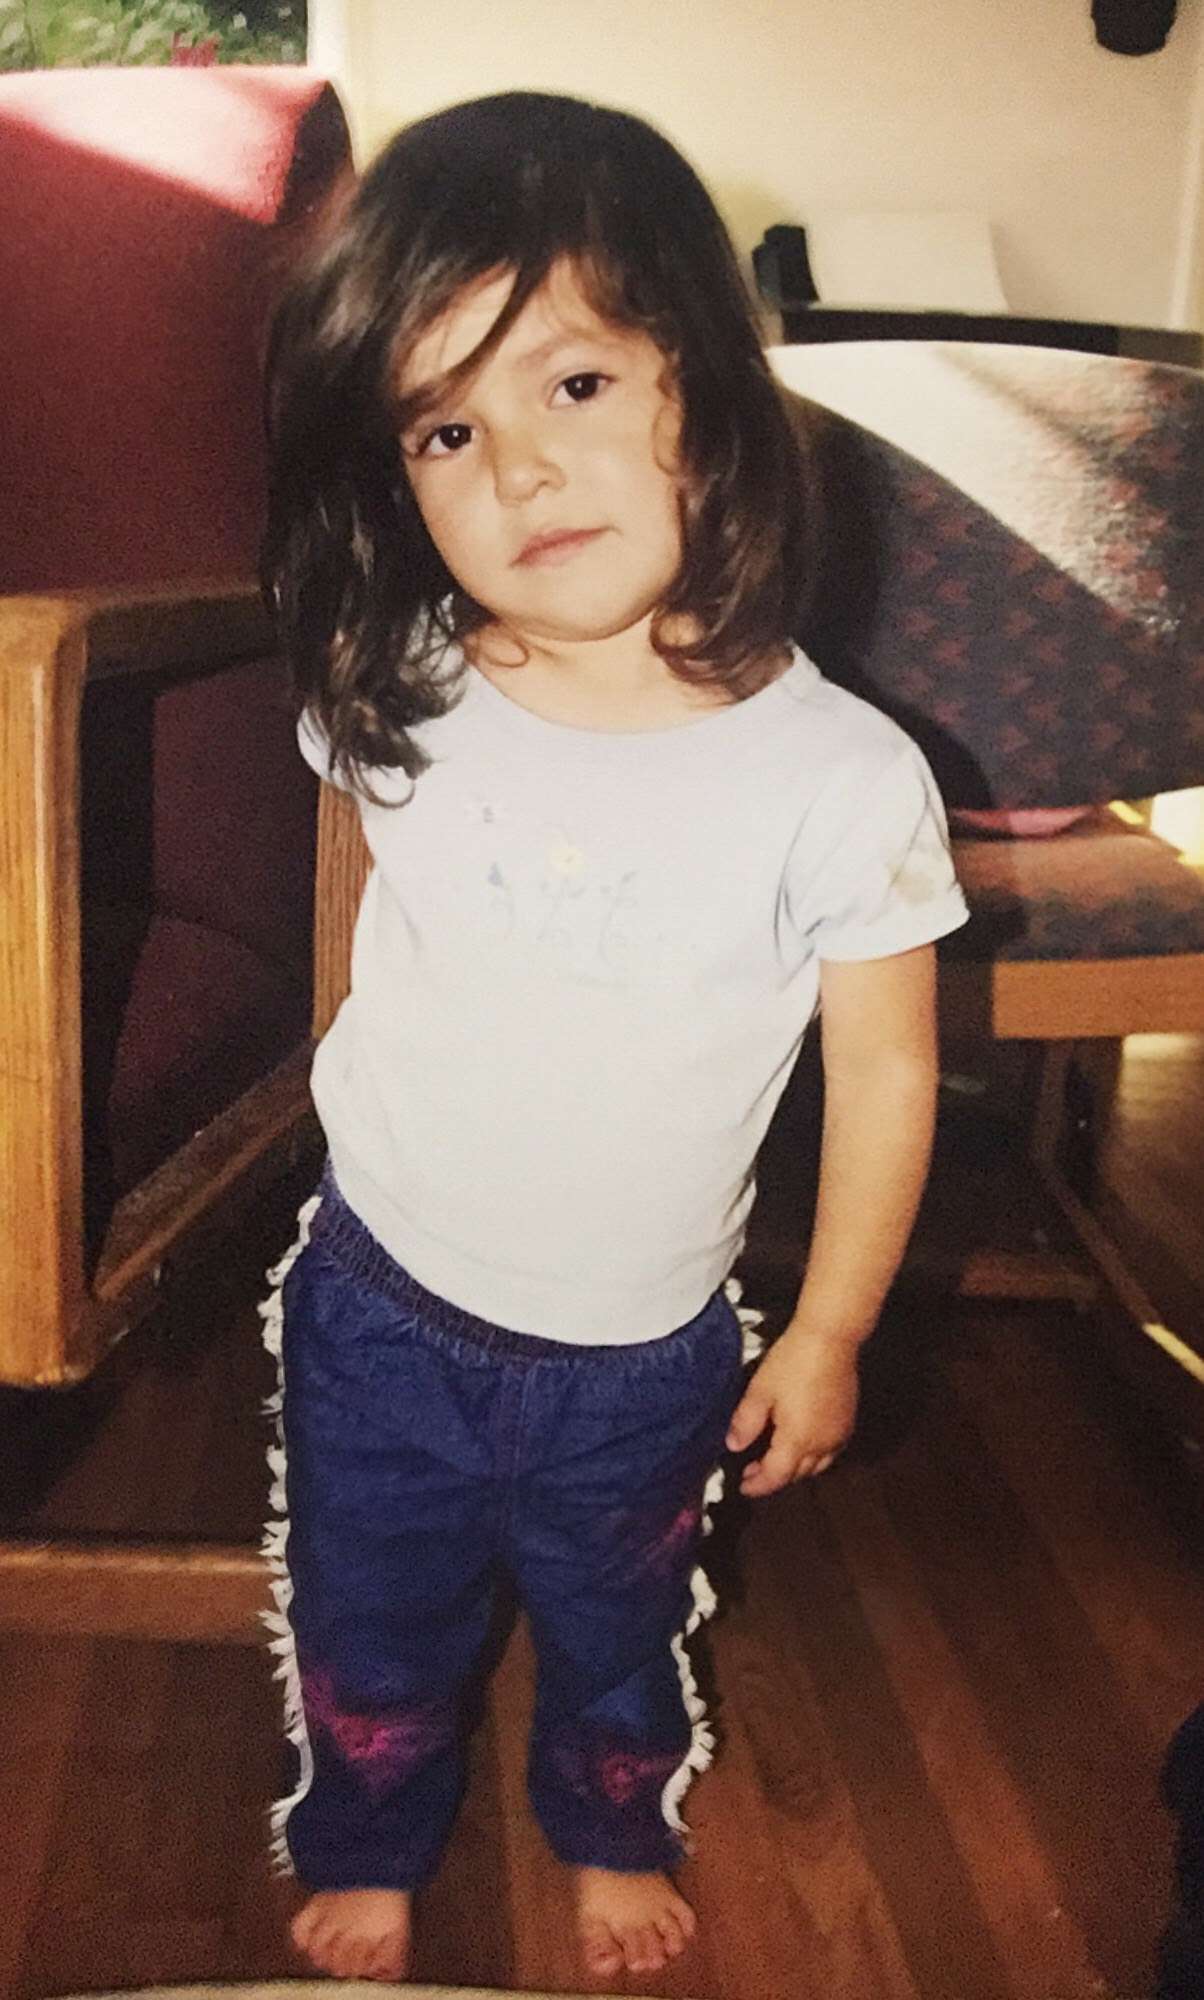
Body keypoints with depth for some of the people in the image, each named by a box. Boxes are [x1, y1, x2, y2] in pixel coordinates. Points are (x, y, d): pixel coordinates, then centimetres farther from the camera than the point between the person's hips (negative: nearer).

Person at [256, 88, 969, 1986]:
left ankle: (617, 1834, 60)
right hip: (380, 1308, 2)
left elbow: (886, 1073, -11)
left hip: (644, 1354, -1)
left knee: (619, 1634, 27)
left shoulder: (843, 778, -24)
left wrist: (828, 1335, -3)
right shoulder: (397, 705, -17)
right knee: (367, 1635, 24)